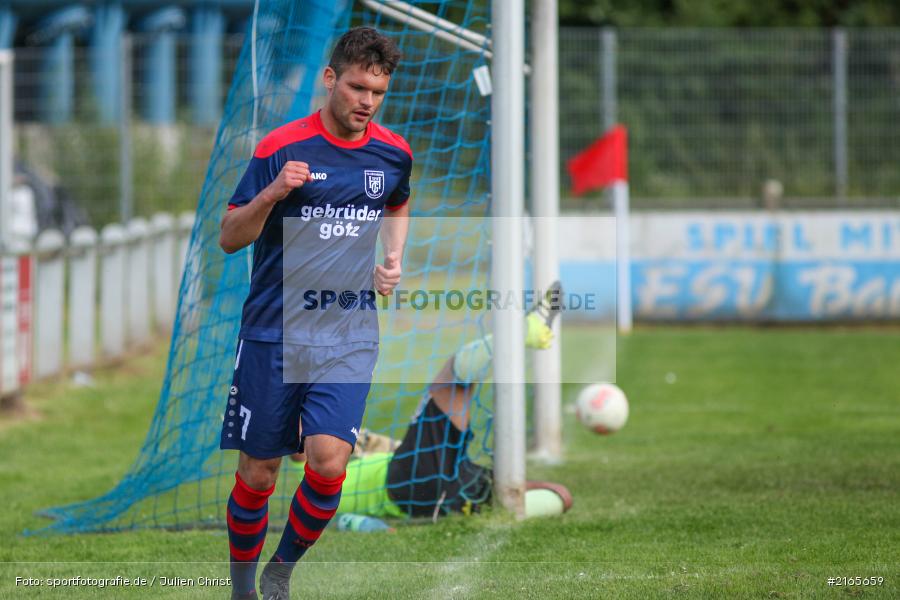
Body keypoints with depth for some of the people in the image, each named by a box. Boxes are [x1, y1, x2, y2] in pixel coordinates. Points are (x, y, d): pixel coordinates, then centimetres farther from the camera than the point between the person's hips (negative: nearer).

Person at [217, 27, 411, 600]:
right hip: (273, 334, -2)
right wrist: (272, 193, -22)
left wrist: (394, 259, 12)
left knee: (328, 461, -15)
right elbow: (230, 237, -5)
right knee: (257, 475, 3)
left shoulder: (394, 153, 5)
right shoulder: (282, 147, -7)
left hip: (349, 338, 2)